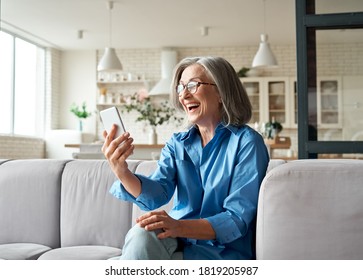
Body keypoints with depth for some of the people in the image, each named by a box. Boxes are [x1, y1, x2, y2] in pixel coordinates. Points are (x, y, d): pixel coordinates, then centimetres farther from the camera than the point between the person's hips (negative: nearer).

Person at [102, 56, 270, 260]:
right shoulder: (177, 144, 10)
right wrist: (122, 172, -28)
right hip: (177, 243, 5)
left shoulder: (246, 142, -7)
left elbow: (237, 218, -15)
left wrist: (180, 226, -32)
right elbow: (156, 195, -7)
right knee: (143, 233, -31)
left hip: (222, 250, -4)